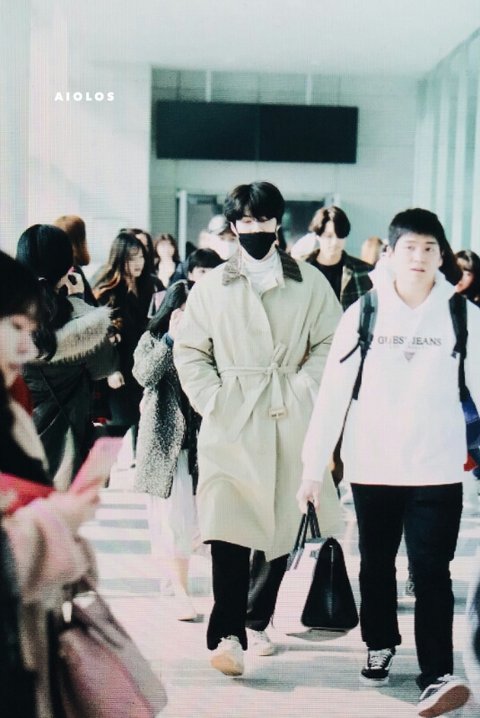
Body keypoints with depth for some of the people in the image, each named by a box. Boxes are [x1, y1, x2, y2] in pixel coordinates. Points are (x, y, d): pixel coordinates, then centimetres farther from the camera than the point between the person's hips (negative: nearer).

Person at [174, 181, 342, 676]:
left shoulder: (310, 284, 8)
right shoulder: (213, 286, 10)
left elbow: (330, 345, 4)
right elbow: (189, 350, 10)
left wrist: (304, 390, -8)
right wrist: (210, 399, -3)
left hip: (289, 421, 1)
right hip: (230, 424, -1)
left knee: (280, 526, 7)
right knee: (228, 527, -13)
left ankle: (255, 621, 24)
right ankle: (226, 635, -14)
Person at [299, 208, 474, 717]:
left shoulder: (462, 315, -2)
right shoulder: (363, 312, -2)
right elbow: (333, 391, -3)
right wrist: (313, 465, -6)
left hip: (437, 467, -1)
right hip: (372, 464, 1)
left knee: (431, 571, -6)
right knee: (376, 562, 16)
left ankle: (437, 676, -7)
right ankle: (380, 646, 34)